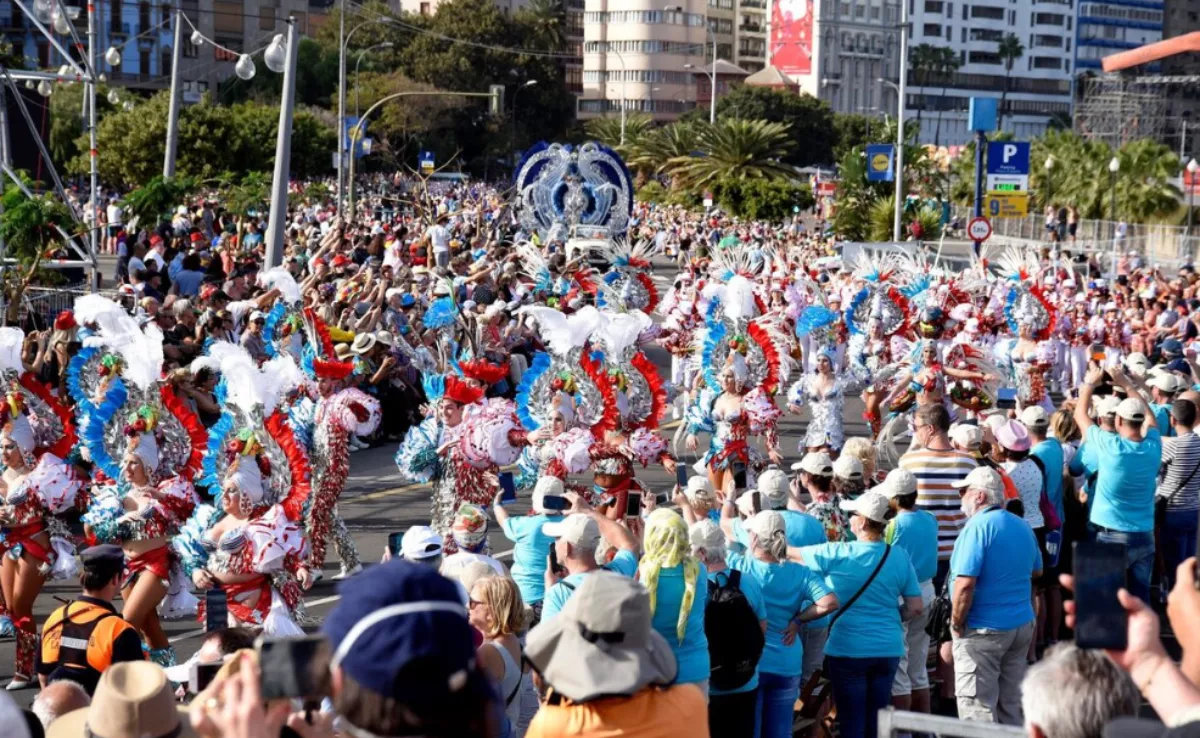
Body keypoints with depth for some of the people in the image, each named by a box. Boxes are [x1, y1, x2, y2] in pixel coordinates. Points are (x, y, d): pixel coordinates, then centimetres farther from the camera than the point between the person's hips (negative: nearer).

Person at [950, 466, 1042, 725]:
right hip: (1022, 624, 8)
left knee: (978, 708, -3)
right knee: (1011, 703, 15)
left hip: (984, 630, -8)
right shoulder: (1023, 527, 8)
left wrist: (957, 624, -13)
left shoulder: (978, 526, -16)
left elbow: (965, 584, -23)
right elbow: (1036, 571, 23)